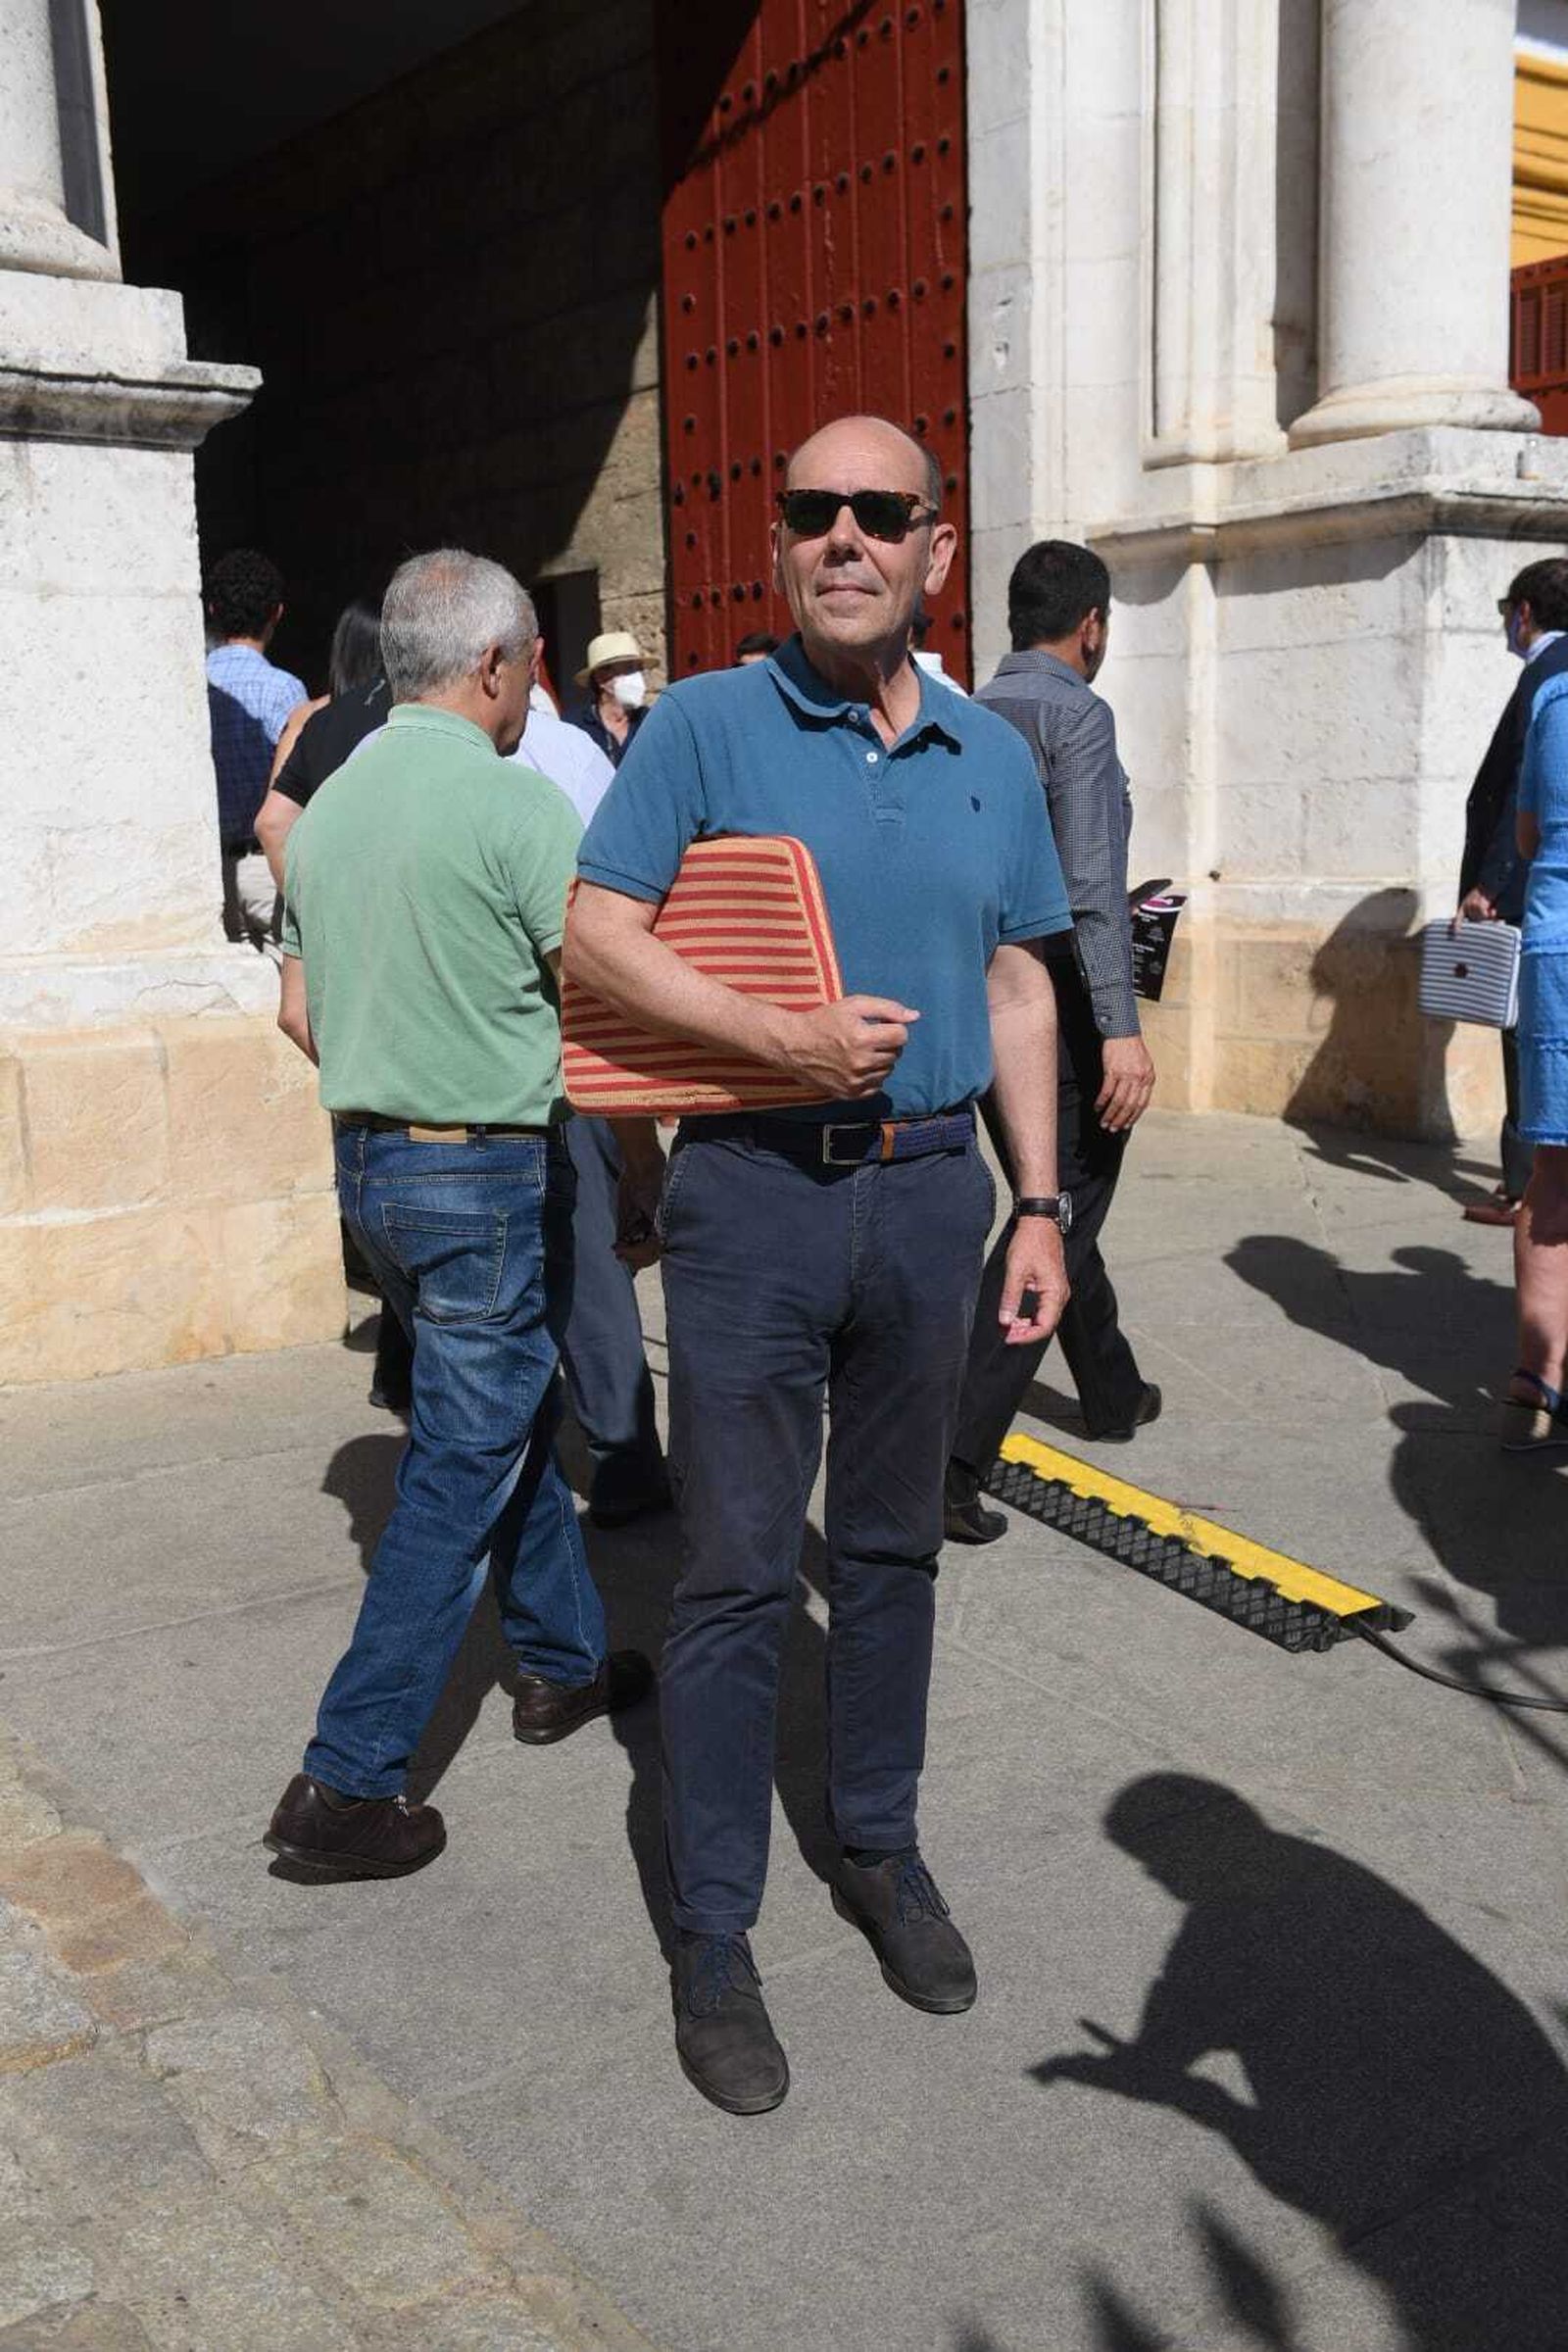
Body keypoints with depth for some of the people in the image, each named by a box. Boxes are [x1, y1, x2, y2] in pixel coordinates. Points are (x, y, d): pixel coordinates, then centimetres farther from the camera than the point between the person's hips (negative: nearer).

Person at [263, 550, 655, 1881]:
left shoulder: (332, 803, 8)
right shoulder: (516, 806, -15)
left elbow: (300, 1010, 15)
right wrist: (651, 1183, -3)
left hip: (368, 1161, 8)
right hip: (489, 1173, -8)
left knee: (515, 1418, 22)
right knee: (462, 1472, 0)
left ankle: (564, 1662, 36)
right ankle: (350, 1782, 3)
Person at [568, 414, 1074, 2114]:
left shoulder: (992, 757, 9)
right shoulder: (706, 724, -3)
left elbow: (1018, 989, 12)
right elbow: (595, 934, -9)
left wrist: (1039, 1206, 7)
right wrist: (785, 1037, -19)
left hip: (930, 1195, 4)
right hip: (757, 1192, -4)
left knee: (892, 1552, 16)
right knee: (737, 1575, 2)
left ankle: (880, 1855, 35)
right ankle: (714, 1939, 17)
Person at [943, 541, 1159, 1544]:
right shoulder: (1074, 713, -12)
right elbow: (1089, 881, -22)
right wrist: (1122, 1026, -24)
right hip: (1058, 1002, -8)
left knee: (1054, 1204, 22)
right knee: (1054, 1223, -4)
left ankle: (1113, 1390, 40)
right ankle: (954, 1453, -10)